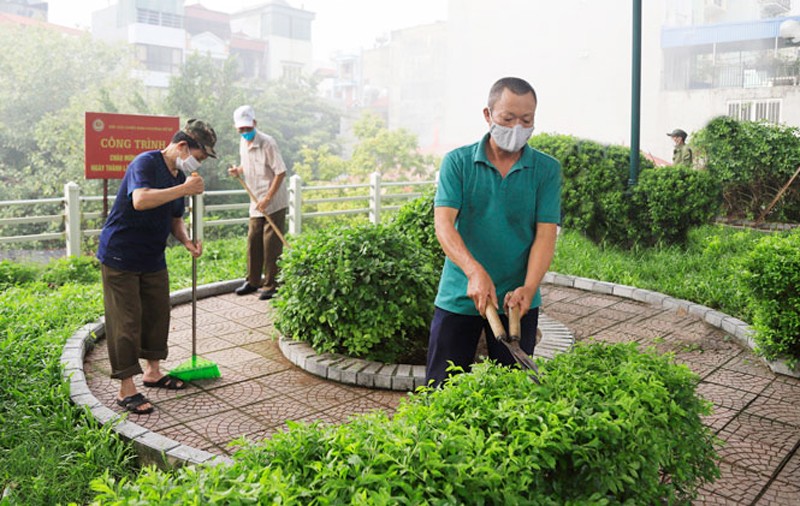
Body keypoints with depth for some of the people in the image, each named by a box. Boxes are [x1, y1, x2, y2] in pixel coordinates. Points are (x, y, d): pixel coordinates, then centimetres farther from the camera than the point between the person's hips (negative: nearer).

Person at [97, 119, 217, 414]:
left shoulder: (180, 176, 9)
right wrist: (184, 189, -33)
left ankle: (152, 371, 32)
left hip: (153, 258, 9)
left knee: (158, 313, 14)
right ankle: (126, 389, 4)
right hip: (120, 257, -9)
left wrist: (186, 240, -4)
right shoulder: (146, 163, -18)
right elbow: (140, 200, -37)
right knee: (126, 321, -4)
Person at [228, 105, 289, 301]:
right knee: (253, 241, 11)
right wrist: (238, 171, 1)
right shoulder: (243, 144, 8)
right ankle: (253, 281, 24)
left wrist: (267, 198, -20)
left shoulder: (267, 143, -16)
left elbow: (281, 172, -17)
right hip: (257, 203, 7)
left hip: (274, 202, -7)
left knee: (271, 244, -3)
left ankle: (271, 285, 7)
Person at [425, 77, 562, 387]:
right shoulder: (457, 162, -2)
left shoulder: (547, 169, 1)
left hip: (518, 301, 1)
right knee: (442, 388, 6)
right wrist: (475, 272, -29)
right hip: (458, 296, -1)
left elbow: (546, 234, -6)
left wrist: (528, 288, -23)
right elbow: (443, 222, -13)